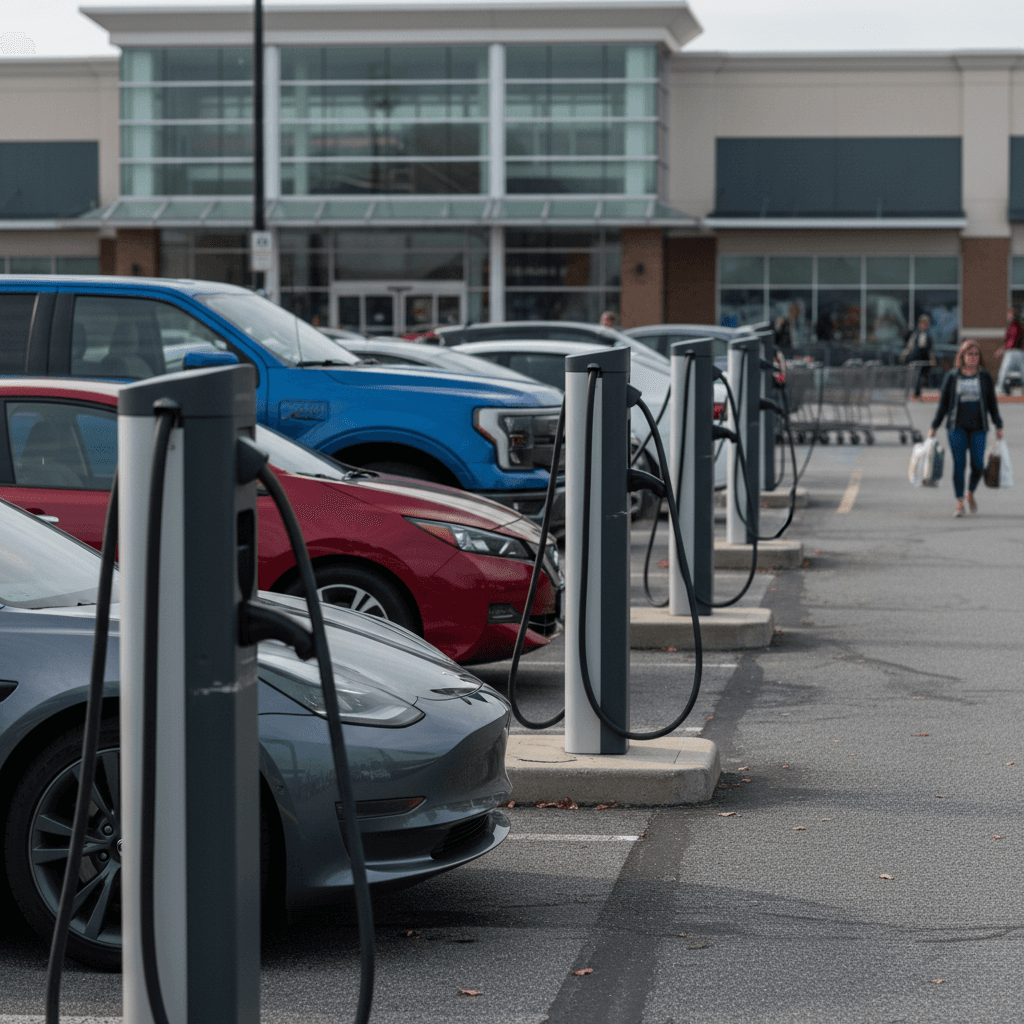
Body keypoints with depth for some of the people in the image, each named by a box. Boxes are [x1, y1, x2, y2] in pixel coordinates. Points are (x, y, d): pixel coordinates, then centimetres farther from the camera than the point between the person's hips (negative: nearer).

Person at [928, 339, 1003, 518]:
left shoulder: (985, 377, 8)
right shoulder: (951, 377, 4)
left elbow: (992, 404, 11)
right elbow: (943, 404, 8)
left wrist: (999, 426, 5)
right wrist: (934, 427, 4)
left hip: (978, 427, 1)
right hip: (957, 427, -1)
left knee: (978, 465, -5)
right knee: (959, 464, -7)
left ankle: (970, 493, 24)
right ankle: (959, 504, -2)